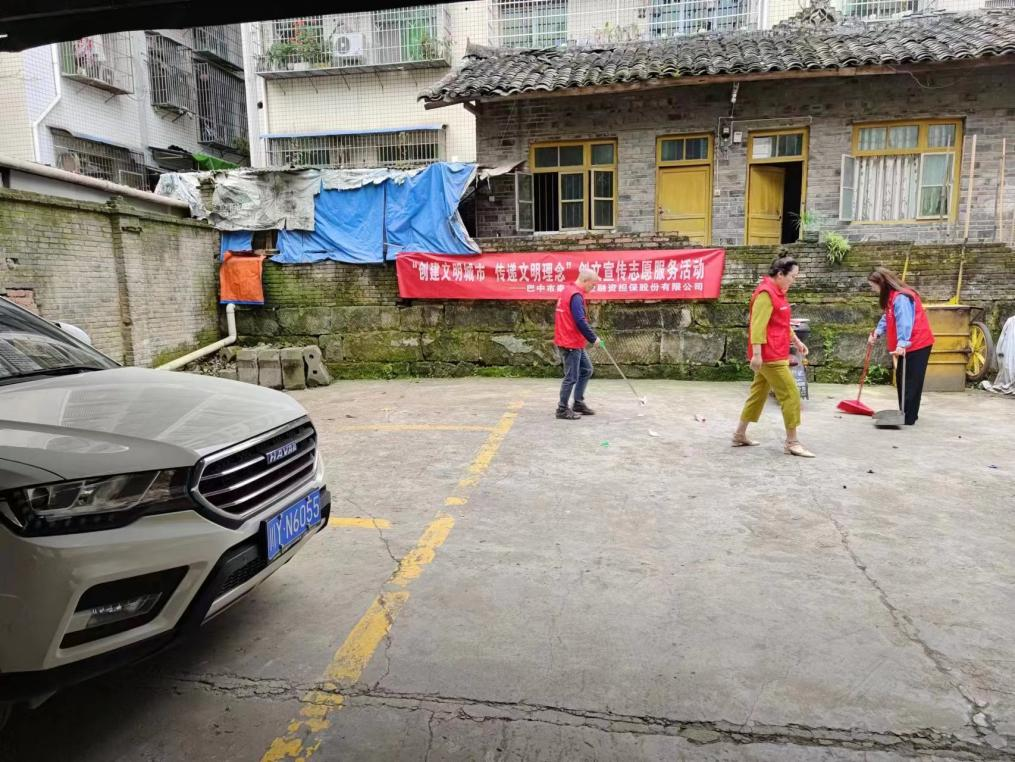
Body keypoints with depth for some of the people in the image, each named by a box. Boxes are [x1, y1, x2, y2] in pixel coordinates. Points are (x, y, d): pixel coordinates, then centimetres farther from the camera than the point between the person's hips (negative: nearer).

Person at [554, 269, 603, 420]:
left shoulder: (569, 291, 13)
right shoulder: (576, 295, -19)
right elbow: (580, 321, -24)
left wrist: (590, 337, 17)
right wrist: (593, 338, -13)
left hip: (575, 342, 10)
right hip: (571, 343, -10)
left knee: (586, 370, 17)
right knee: (572, 377, -2)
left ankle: (578, 403, 23)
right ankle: (563, 409, 8)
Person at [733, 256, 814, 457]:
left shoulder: (777, 292, 15)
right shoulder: (766, 293, -17)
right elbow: (758, 325, -22)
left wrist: (796, 341, 27)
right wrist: (756, 353, -26)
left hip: (774, 354, 10)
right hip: (769, 355, -10)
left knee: (758, 394, 14)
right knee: (791, 395, -5)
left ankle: (740, 435, 21)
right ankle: (792, 442, 3)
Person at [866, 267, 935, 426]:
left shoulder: (900, 298, -22)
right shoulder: (891, 297, 11)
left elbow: (904, 322, -31)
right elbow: (888, 318, 15)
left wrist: (902, 344, -39)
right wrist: (877, 332, 0)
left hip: (917, 344, -10)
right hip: (908, 346, 10)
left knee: (911, 382, -6)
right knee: (903, 381, 15)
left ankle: (908, 417, -2)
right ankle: (907, 414, 23)